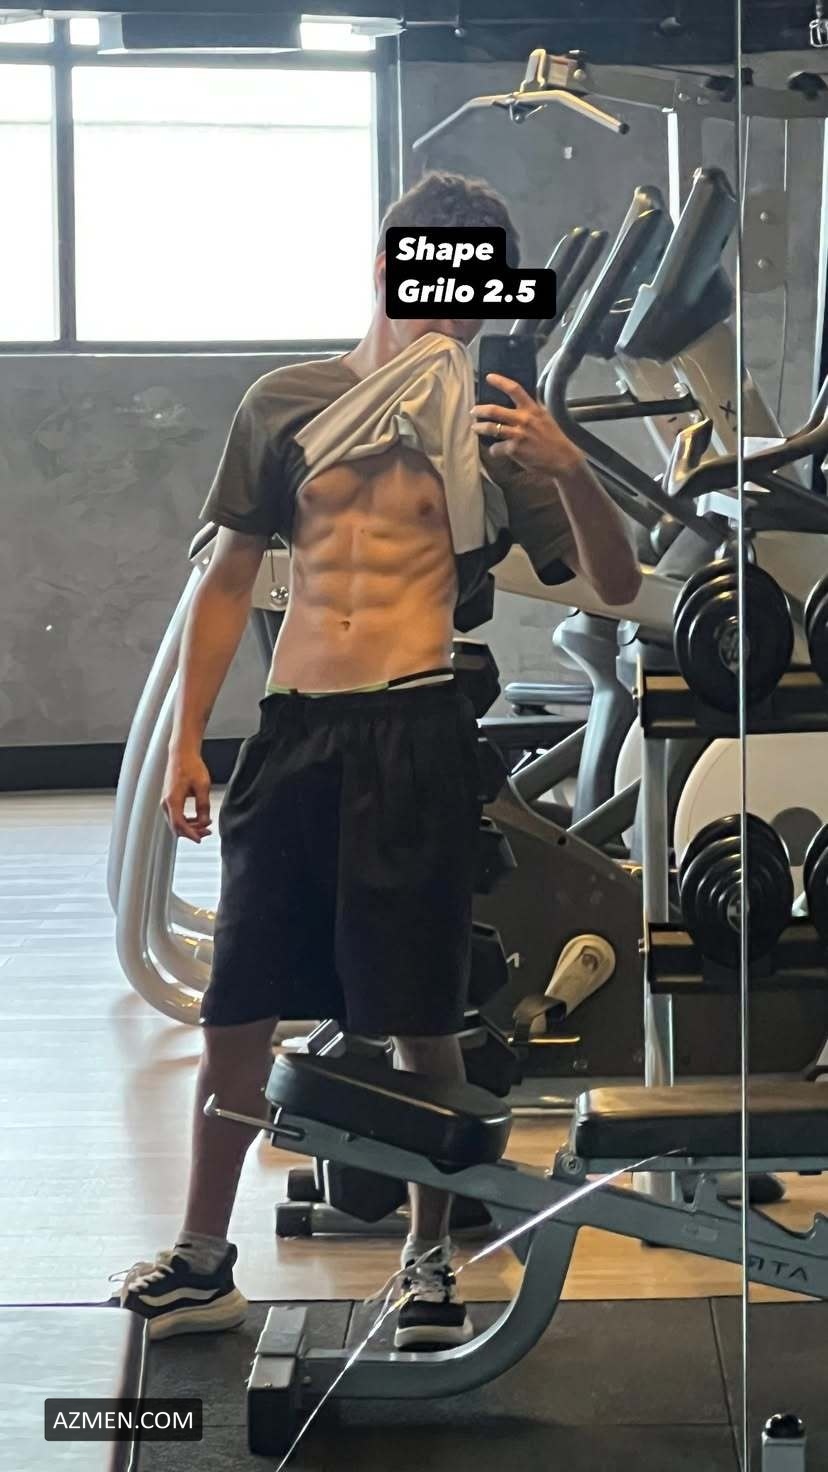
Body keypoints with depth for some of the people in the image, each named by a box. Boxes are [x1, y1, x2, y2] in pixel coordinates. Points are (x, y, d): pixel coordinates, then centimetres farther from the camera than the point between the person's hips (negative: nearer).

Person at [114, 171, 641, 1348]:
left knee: (421, 1020, 3)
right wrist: (188, 738, 8)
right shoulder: (287, 403, 7)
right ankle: (204, 1262, 24)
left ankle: (430, 1259, 22)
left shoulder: (491, 431, 3)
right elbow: (231, 577, 12)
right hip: (292, 731, 2)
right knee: (237, 1007, 8)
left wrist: (571, 470, -20)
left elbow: (614, 584, -2)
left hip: (415, 737, -2)